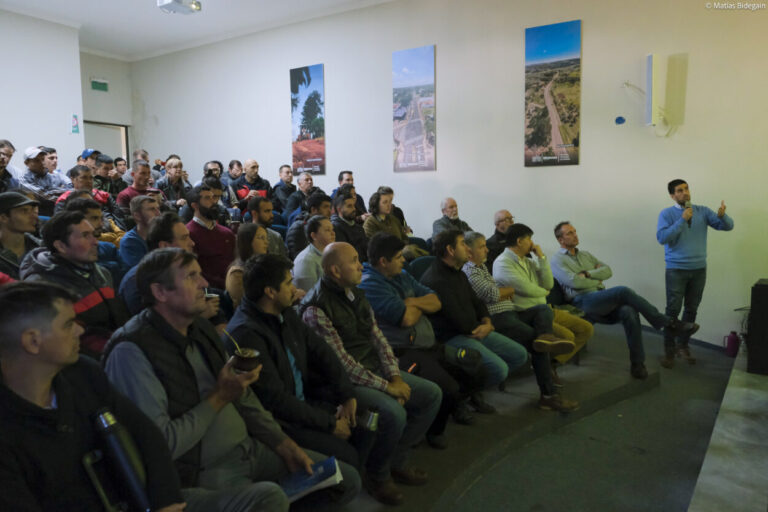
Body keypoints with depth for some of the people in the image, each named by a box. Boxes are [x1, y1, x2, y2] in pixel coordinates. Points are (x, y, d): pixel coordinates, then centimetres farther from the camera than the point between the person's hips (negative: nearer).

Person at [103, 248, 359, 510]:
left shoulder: (202, 328, 7)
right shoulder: (131, 351, -18)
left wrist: (286, 446, 6)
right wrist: (219, 397, -15)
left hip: (249, 448, 7)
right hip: (200, 471, -7)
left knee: (347, 479, 1)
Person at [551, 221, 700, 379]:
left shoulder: (585, 254, 27)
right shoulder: (557, 260, 4)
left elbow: (608, 271, 14)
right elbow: (575, 282, -12)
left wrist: (588, 274, -2)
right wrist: (597, 280, 3)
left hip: (603, 300, 6)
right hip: (584, 301, -6)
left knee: (629, 312, -28)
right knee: (623, 291, -29)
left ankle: (637, 363, -21)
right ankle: (669, 323, -19)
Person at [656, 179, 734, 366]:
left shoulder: (702, 211, 6)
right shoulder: (667, 214, -3)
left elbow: (728, 226, -1)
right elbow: (662, 237, -17)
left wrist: (722, 215, -23)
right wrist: (682, 220, -22)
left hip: (699, 269, 4)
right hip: (676, 269, -3)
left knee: (691, 309, 9)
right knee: (673, 310, -6)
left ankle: (683, 346, 22)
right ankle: (669, 350, 3)